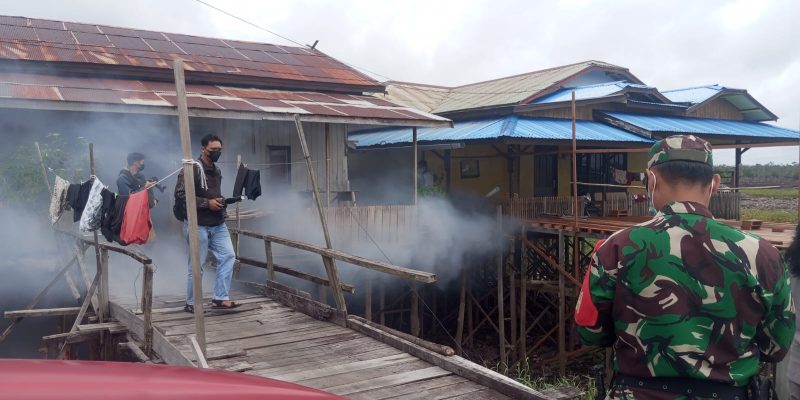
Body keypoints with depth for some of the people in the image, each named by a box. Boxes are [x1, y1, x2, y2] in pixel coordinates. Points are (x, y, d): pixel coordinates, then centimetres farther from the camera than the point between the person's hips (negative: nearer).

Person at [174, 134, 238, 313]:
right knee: (196, 265, 0)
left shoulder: (217, 171, 15)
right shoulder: (191, 169, -13)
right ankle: (191, 303, 14)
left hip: (218, 224, 8)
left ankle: (220, 298, 5)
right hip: (198, 225, -8)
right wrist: (207, 203, -20)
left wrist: (221, 201, 6)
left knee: (227, 255, -2)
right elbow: (180, 195, -21)